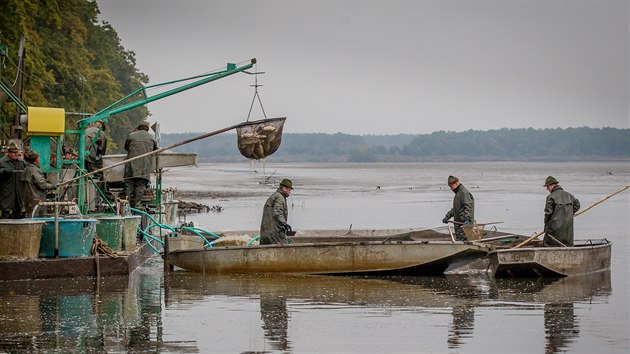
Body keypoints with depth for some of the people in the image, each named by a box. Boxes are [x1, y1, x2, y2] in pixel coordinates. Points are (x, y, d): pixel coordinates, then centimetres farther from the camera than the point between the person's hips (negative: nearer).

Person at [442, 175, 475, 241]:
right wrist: (448, 216, 23)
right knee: (458, 239, 8)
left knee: (461, 240, -14)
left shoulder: (464, 193, -11)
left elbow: (468, 207, -21)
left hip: (464, 224, -10)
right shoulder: (458, 193, 22)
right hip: (458, 223, 10)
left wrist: (467, 219, -31)